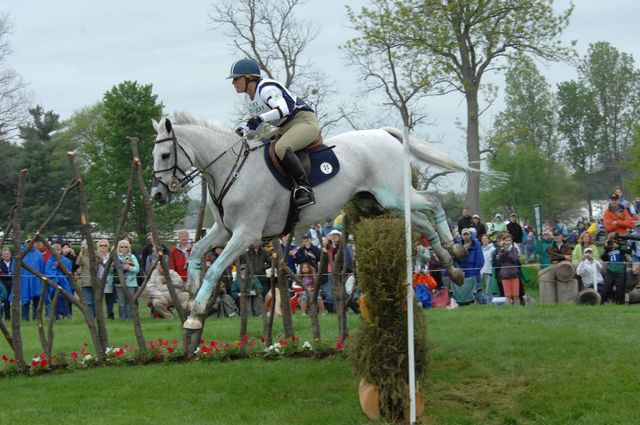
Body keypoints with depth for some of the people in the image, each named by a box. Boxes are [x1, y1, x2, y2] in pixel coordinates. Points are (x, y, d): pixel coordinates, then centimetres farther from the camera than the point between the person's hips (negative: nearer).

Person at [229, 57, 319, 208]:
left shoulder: (266, 88, -19)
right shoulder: (248, 99, 11)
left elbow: (284, 108, -36)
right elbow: (255, 122, 23)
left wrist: (261, 118, -47)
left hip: (305, 121, -11)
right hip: (285, 128, 11)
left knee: (281, 148, -36)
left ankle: (304, 187, -33)